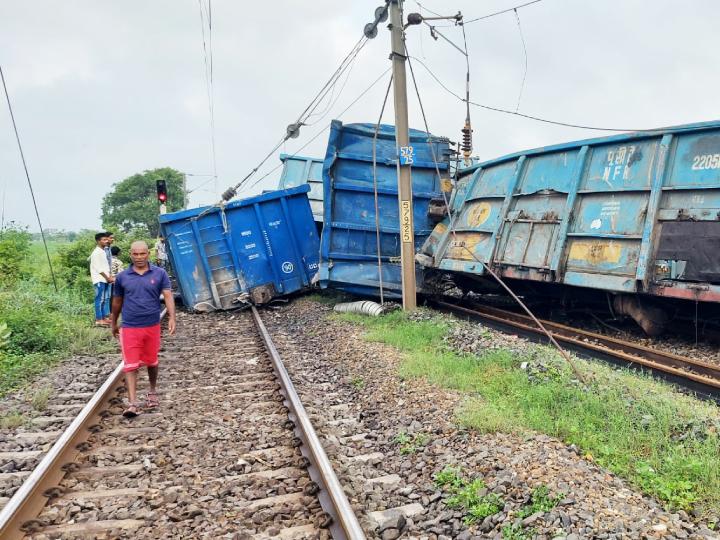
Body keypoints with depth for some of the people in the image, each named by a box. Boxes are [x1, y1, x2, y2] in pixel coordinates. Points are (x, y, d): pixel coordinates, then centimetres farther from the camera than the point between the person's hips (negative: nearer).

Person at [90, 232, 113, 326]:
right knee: (100, 299, -7)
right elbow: (98, 268, -16)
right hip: (99, 280, -9)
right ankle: (98, 320, -4)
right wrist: (107, 278, -12)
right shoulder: (96, 253, -12)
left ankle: (104, 318, 18)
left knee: (105, 299, 11)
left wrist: (110, 276, 8)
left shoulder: (103, 252, 16)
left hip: (105, 279, 9)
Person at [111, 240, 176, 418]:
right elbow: (117, 301, 13)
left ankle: (153, 392, 38)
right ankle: (133, 403, -7)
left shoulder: (159, 274, -1)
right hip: (129, 328, 0)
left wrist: (172, 318, -19)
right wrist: (114, 323, 20)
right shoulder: (122, 277, 2)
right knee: (130, 365, -6)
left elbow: (168, 296, -7)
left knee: (151, 362, 16)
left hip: (152, 326, 0)